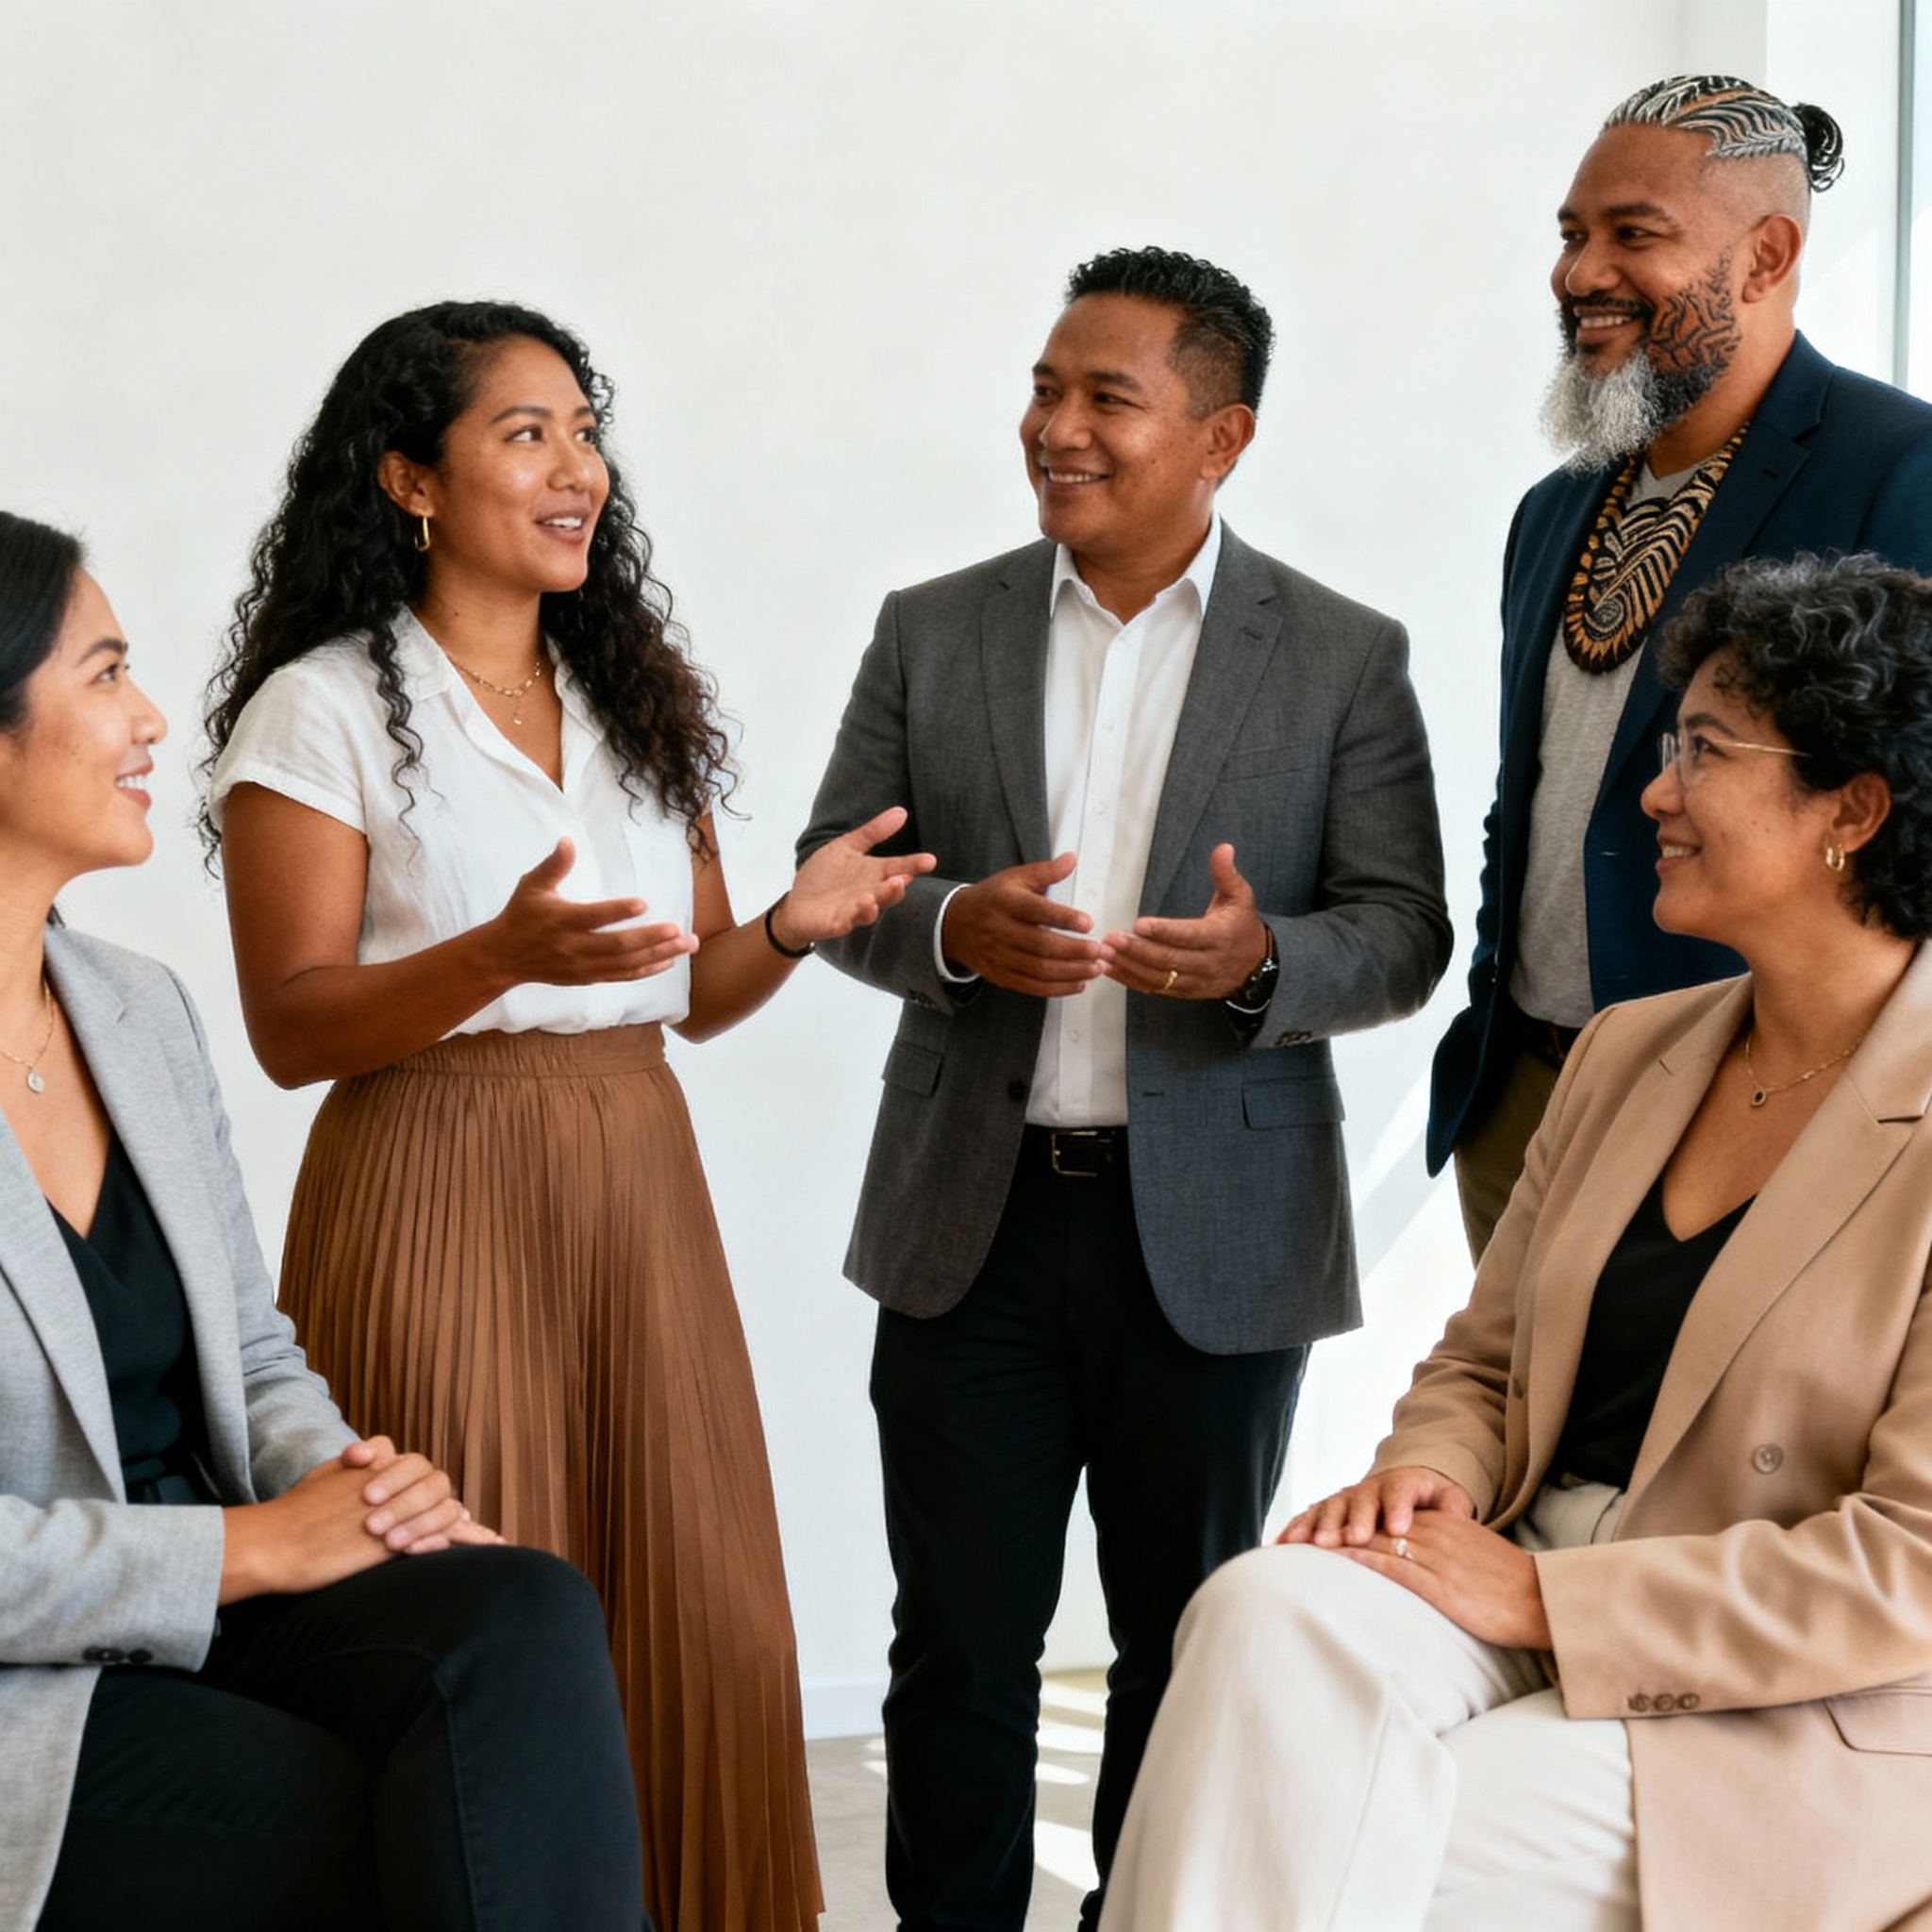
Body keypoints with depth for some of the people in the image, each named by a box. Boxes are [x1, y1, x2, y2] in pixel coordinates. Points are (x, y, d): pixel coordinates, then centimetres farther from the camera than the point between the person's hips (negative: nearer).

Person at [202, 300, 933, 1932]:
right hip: (438, 1200, -5)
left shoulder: (636, 695, 14)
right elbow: (292, 1027, -9)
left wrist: (789, 929, -6)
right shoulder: (325, 710, -4)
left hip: (639, 1192, 5)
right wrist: (503, 958, -24)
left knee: (693, 1626, 3)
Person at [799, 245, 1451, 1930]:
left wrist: (1264, 958, -23)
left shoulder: (1344, 659, 0)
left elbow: (1404, 934, -2)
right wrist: (952, 928, -16)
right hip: (974, 1223, 1)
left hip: (1215, 1237, -1)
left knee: (1186, 1644, 11)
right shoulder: (932, 634, 6)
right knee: (960, 1639, 8)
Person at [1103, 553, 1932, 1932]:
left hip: (1793, 1734, -6)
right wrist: (1428, 1471, -5)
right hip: (1522, 1581, 6)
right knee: (1270, 1610, -26)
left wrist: (1544, 1599, -16)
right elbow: (1481, 1360, 20)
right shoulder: (1627, 1053, 12)